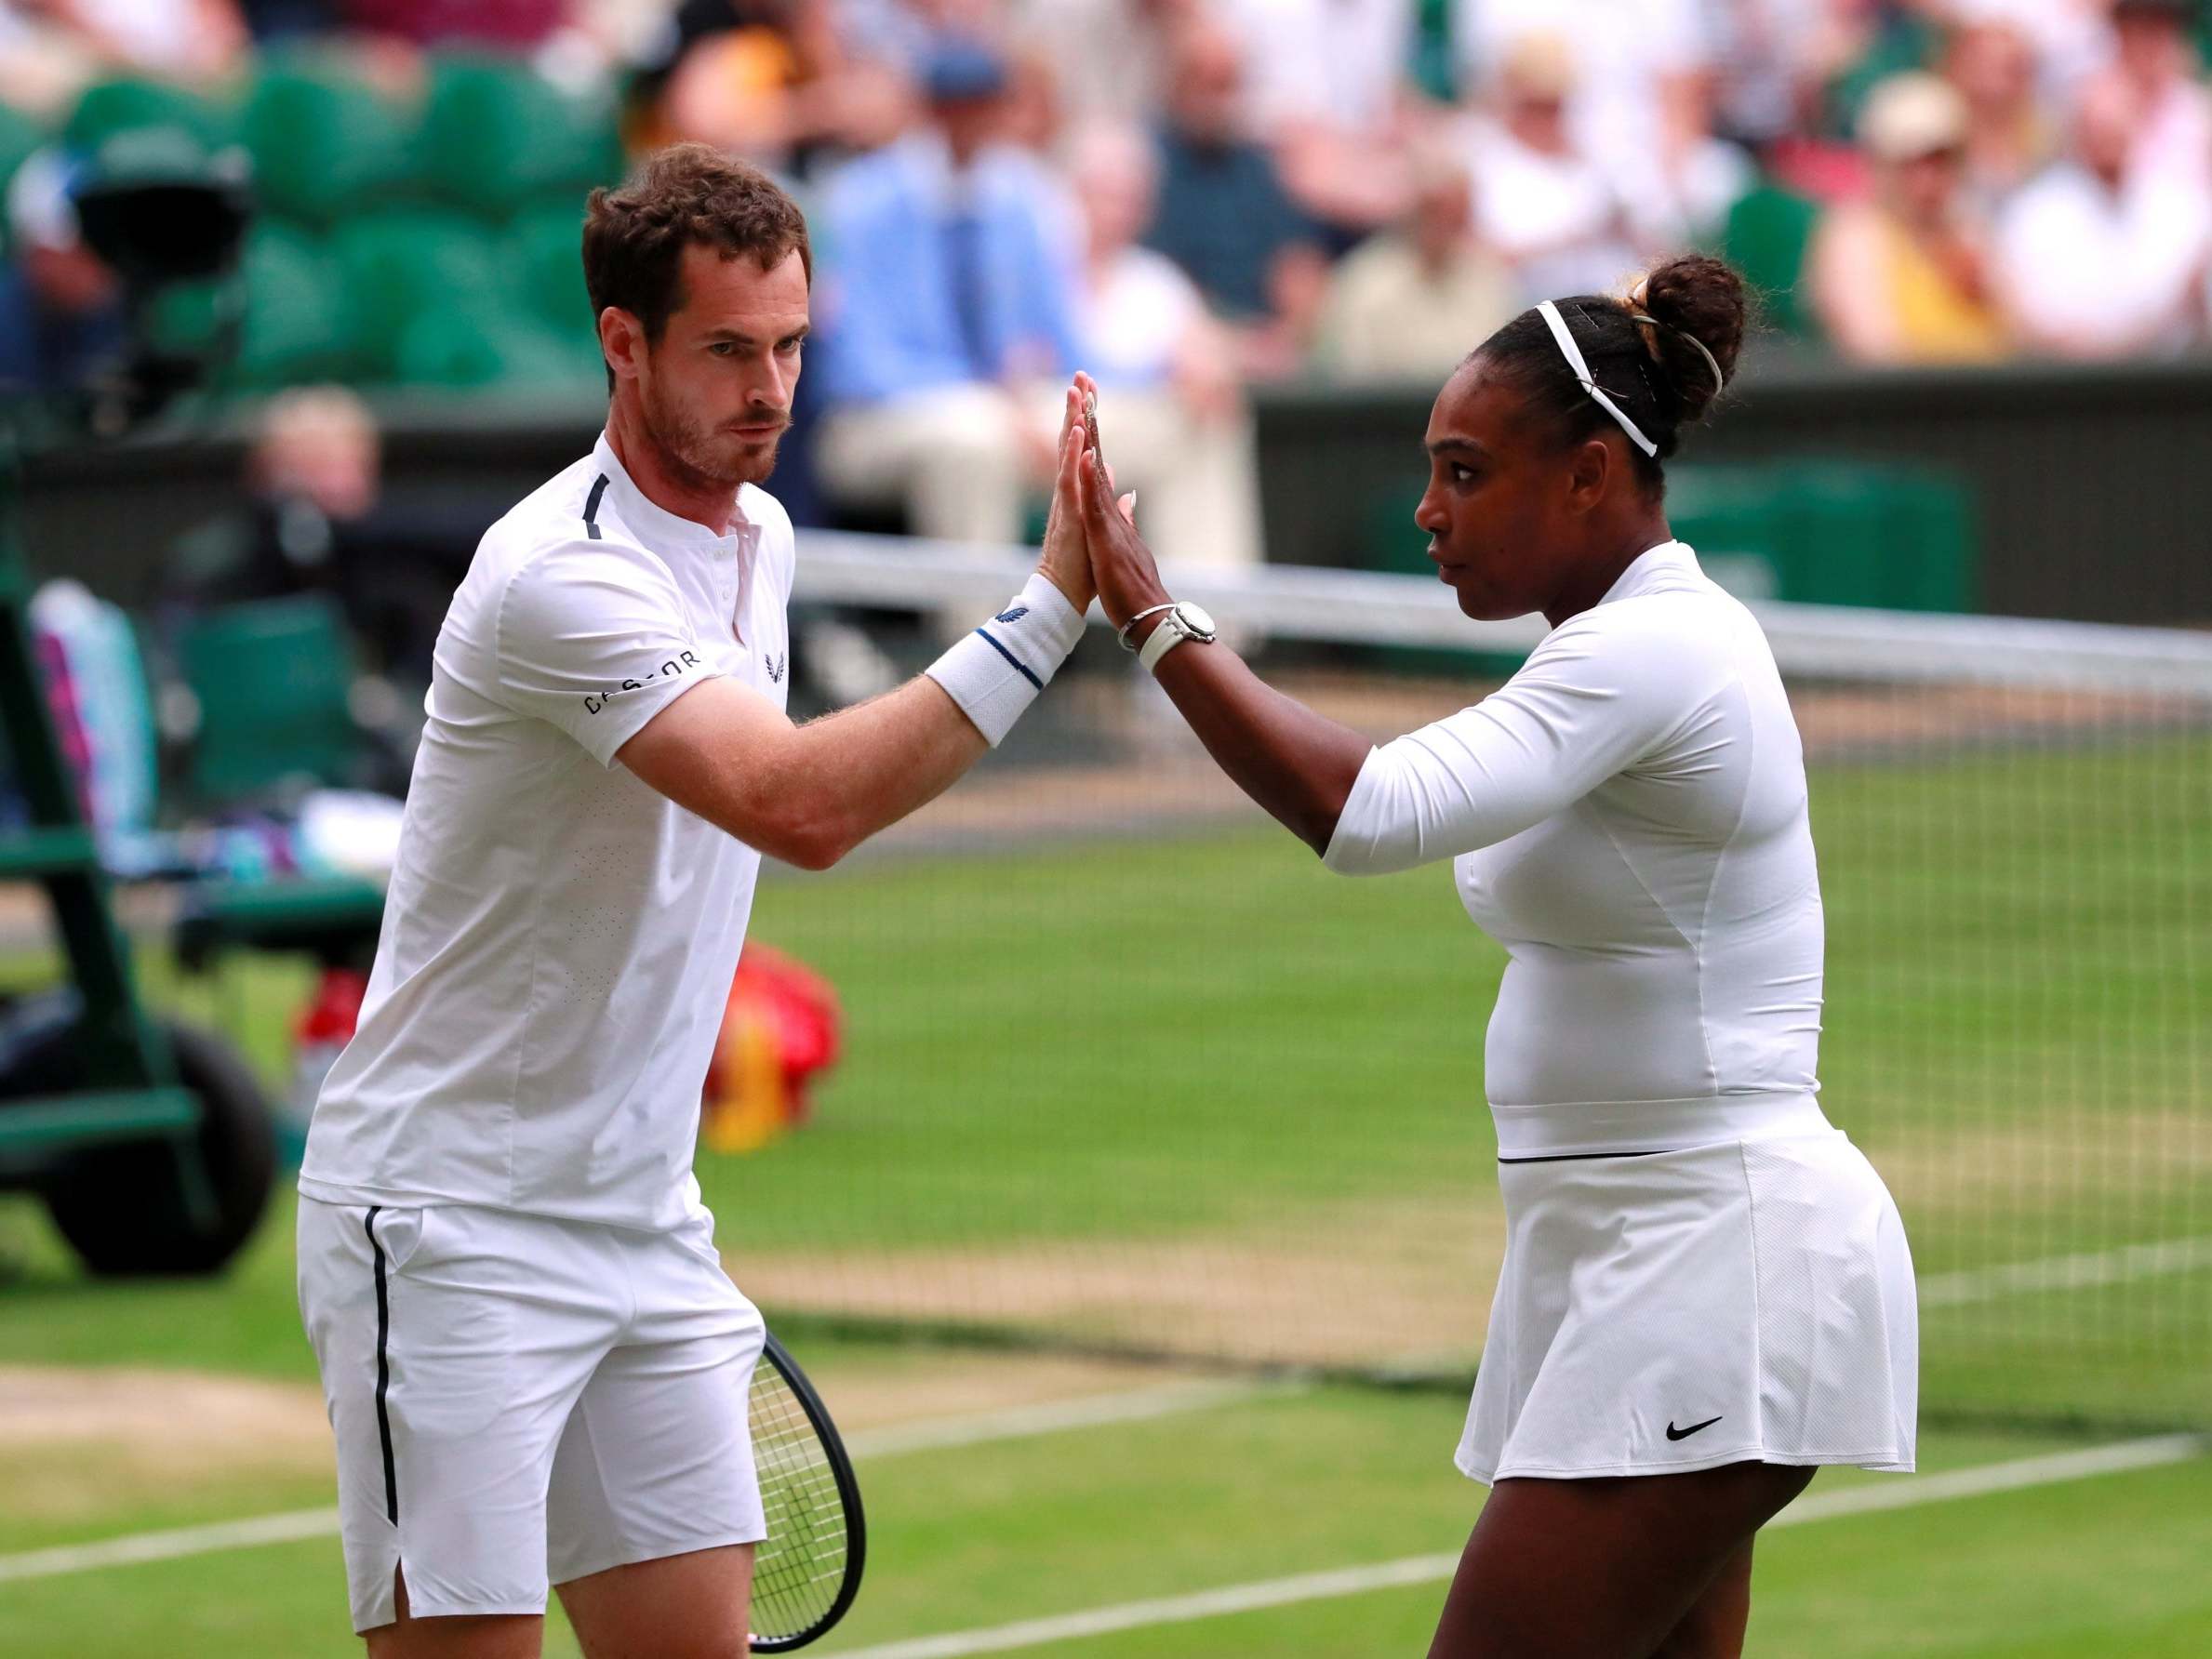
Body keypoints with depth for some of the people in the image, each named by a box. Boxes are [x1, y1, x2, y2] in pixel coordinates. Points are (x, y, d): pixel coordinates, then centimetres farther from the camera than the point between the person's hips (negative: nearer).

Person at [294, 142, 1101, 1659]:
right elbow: (802, 805, -34)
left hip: (641, 1229, 8)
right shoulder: (561, 577, -21)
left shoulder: (756, 538, 9)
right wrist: (1051, 614, -35)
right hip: (450, 1231, -8)